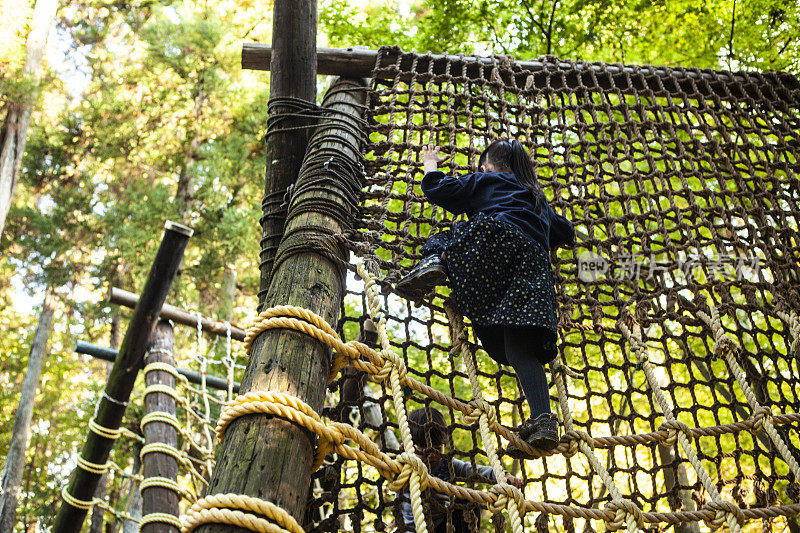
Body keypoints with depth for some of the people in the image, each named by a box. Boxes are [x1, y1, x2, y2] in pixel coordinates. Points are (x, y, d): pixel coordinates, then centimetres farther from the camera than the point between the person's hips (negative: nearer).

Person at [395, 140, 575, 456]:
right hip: (534, 260, 4)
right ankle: (543, 418, -24)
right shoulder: (539, 199, 40)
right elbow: (566, 233, 44)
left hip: (497, 236, -4)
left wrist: (431, 164, 40)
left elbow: (438, 189, 20)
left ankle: (433, 263, -15)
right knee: (520, 346, -6)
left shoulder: (486, 181, 25)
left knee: (441, 241, 22)